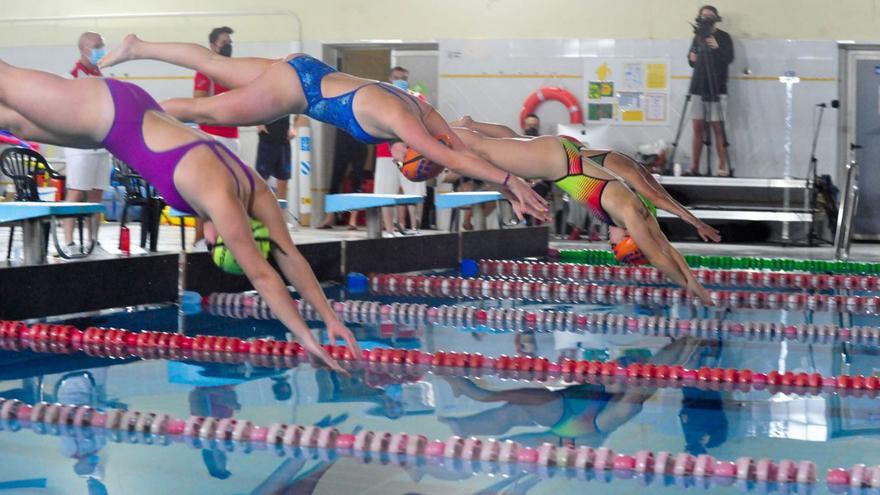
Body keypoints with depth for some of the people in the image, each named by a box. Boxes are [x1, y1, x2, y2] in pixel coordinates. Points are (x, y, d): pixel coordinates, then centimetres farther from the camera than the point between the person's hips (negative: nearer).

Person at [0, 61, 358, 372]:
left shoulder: (257, 193, -11)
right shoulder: (222, 200, -31)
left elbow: (290, 258, -5)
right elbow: (261, 274, -32)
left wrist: (331, 319, -8)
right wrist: (305, 338, -31)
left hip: (136, 113, 6)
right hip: (108, 114, -6)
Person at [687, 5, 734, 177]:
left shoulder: (724, 37, 0)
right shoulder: (697, 37, 13)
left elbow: (729, 58, -12)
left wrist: (717, 48, -28)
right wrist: (691, 58, -2)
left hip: (717, 89, -4)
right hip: (698, 87, 4)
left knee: (718, 127, -7)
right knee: (697, 127, 3)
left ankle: (723, 168, -7)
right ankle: (694, 168, 6)